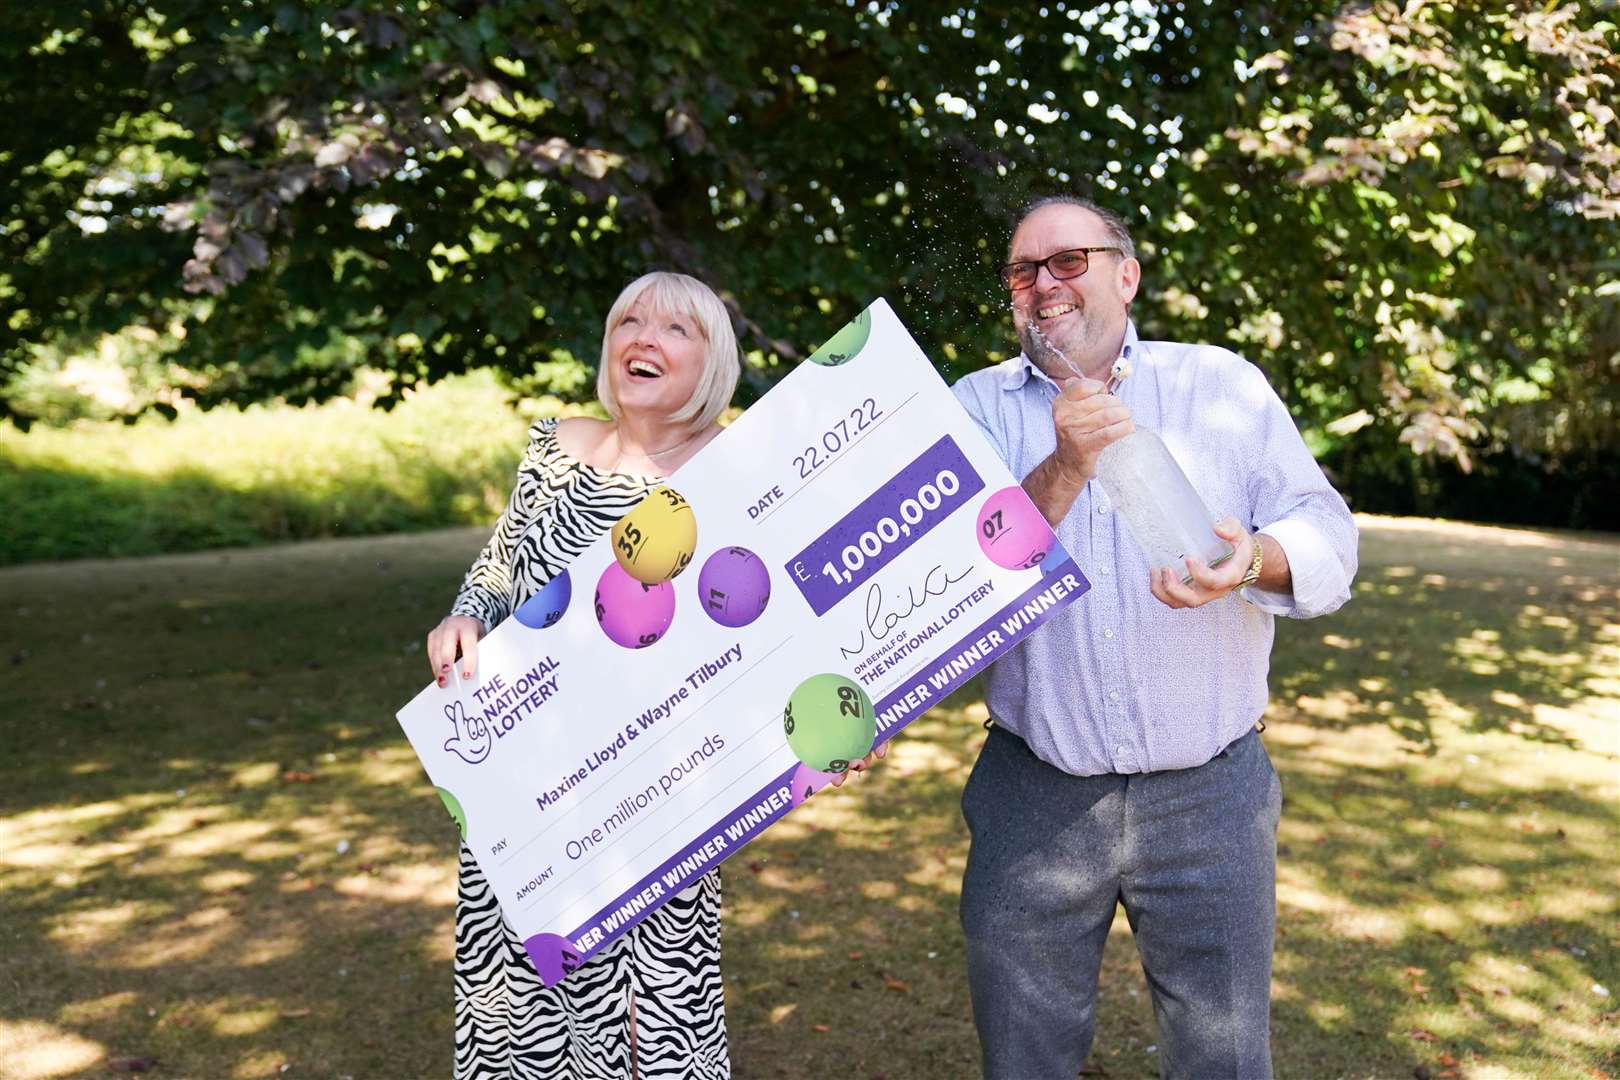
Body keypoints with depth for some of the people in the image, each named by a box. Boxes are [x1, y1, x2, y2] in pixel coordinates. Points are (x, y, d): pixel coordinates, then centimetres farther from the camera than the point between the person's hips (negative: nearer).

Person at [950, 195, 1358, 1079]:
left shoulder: (1224, 385, 3)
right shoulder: (977, 405, 2)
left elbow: (1328, 541, -2)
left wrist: (1258, 558, -25)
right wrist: (1064, 470, -24)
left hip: (1209, 793, 0)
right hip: (1035, 798, 1)